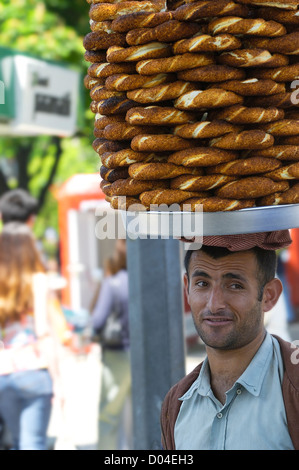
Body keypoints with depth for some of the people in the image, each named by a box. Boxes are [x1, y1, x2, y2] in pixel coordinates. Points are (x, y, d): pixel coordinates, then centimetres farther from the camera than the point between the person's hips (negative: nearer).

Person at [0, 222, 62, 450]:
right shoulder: (37, 281, -2)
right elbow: (44, 333, -6)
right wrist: (57, 380, -4)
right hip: (34, 371, -3)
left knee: (19, 442, 15)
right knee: (33, 443, -3)